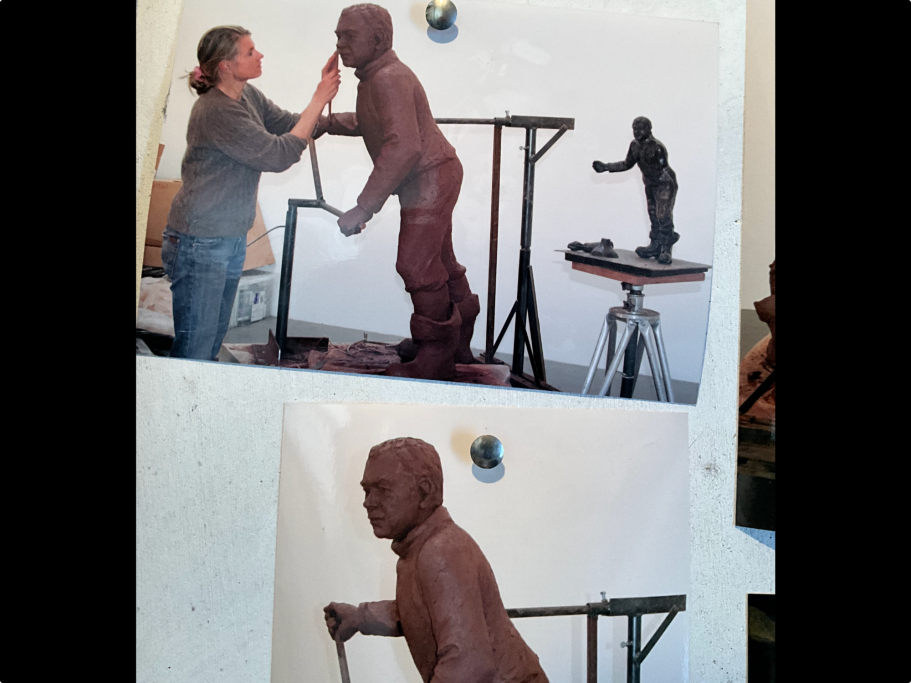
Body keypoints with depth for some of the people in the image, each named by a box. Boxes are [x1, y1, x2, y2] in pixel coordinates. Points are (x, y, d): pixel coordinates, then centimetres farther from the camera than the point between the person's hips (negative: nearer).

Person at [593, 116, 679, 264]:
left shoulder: (657, 147, -24)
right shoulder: (635, 145, -1)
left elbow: (661, 169, -25)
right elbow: (627, 164, 11)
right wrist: (606, 167, 6)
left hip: (665, 184, -8)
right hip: (650, 184, 8)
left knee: (664, 216, -14)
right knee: (653, 217, 12)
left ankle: (665, 250, -9)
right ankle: (655, 246, 21)